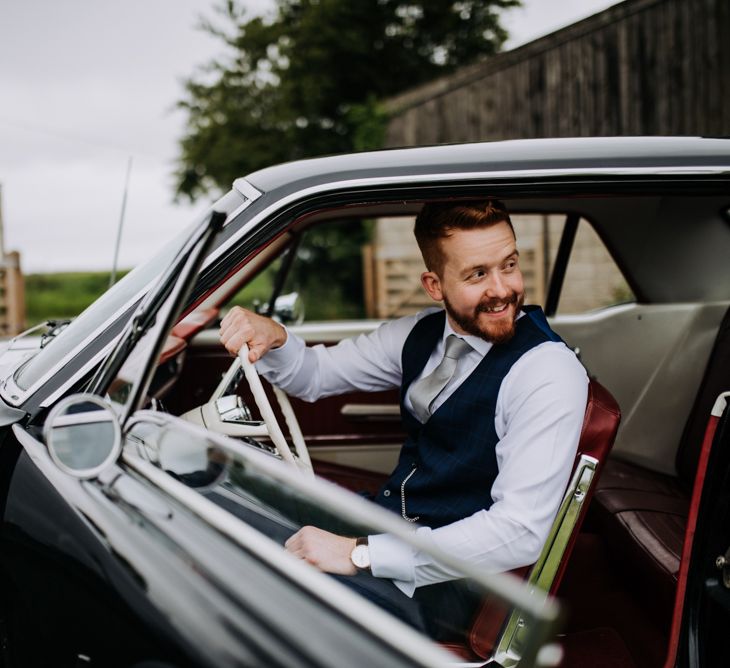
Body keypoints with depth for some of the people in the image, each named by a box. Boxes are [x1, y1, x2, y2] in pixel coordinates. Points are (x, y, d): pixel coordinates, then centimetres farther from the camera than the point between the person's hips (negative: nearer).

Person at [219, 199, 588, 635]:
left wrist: (360, 554, -29)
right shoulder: (421, 333, 1)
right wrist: (272, 337, -12)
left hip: (448, 581, -7)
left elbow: (520, 533, -26)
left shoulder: (550, 372, -20)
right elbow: (315, 375, 13)